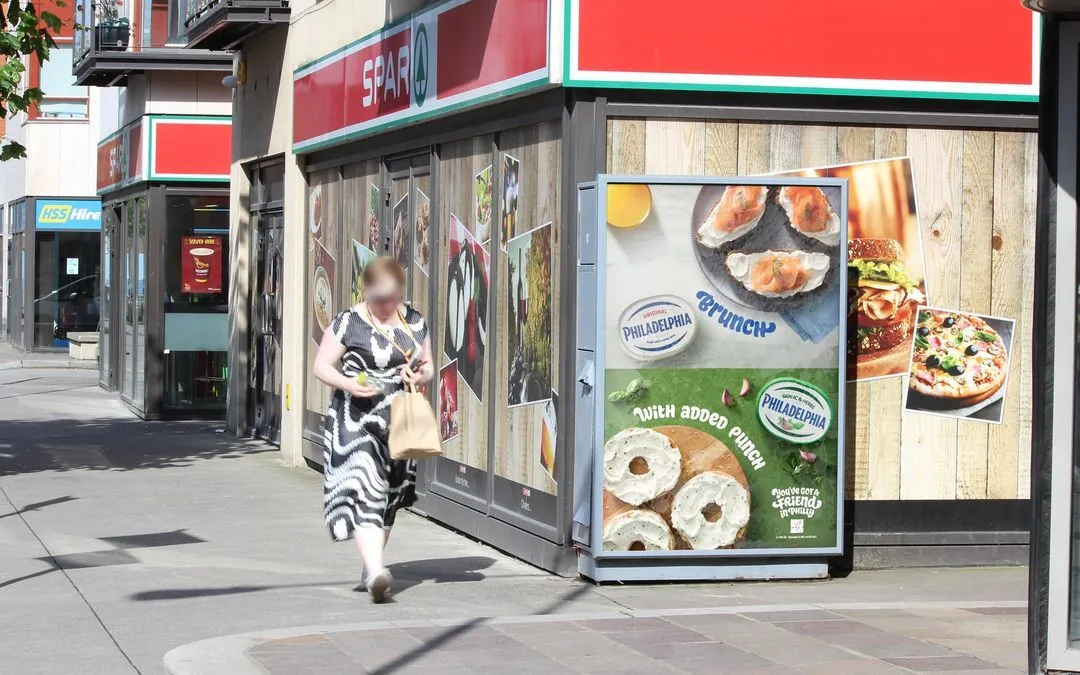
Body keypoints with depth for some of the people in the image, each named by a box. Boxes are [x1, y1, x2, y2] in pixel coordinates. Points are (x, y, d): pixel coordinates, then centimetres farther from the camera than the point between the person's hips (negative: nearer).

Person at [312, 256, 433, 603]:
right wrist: (348, 384, -20)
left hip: (399, 423, 5)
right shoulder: (348, 323, -3)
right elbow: (322, 366, -2)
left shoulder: (414, 323, 11)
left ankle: (372, 565, 29)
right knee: (363, 490, -20)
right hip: (355, 421, -5)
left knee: (390, 496, 12)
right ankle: (375, 570, -30)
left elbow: (428, 367, 19)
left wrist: (420, 375, -5)